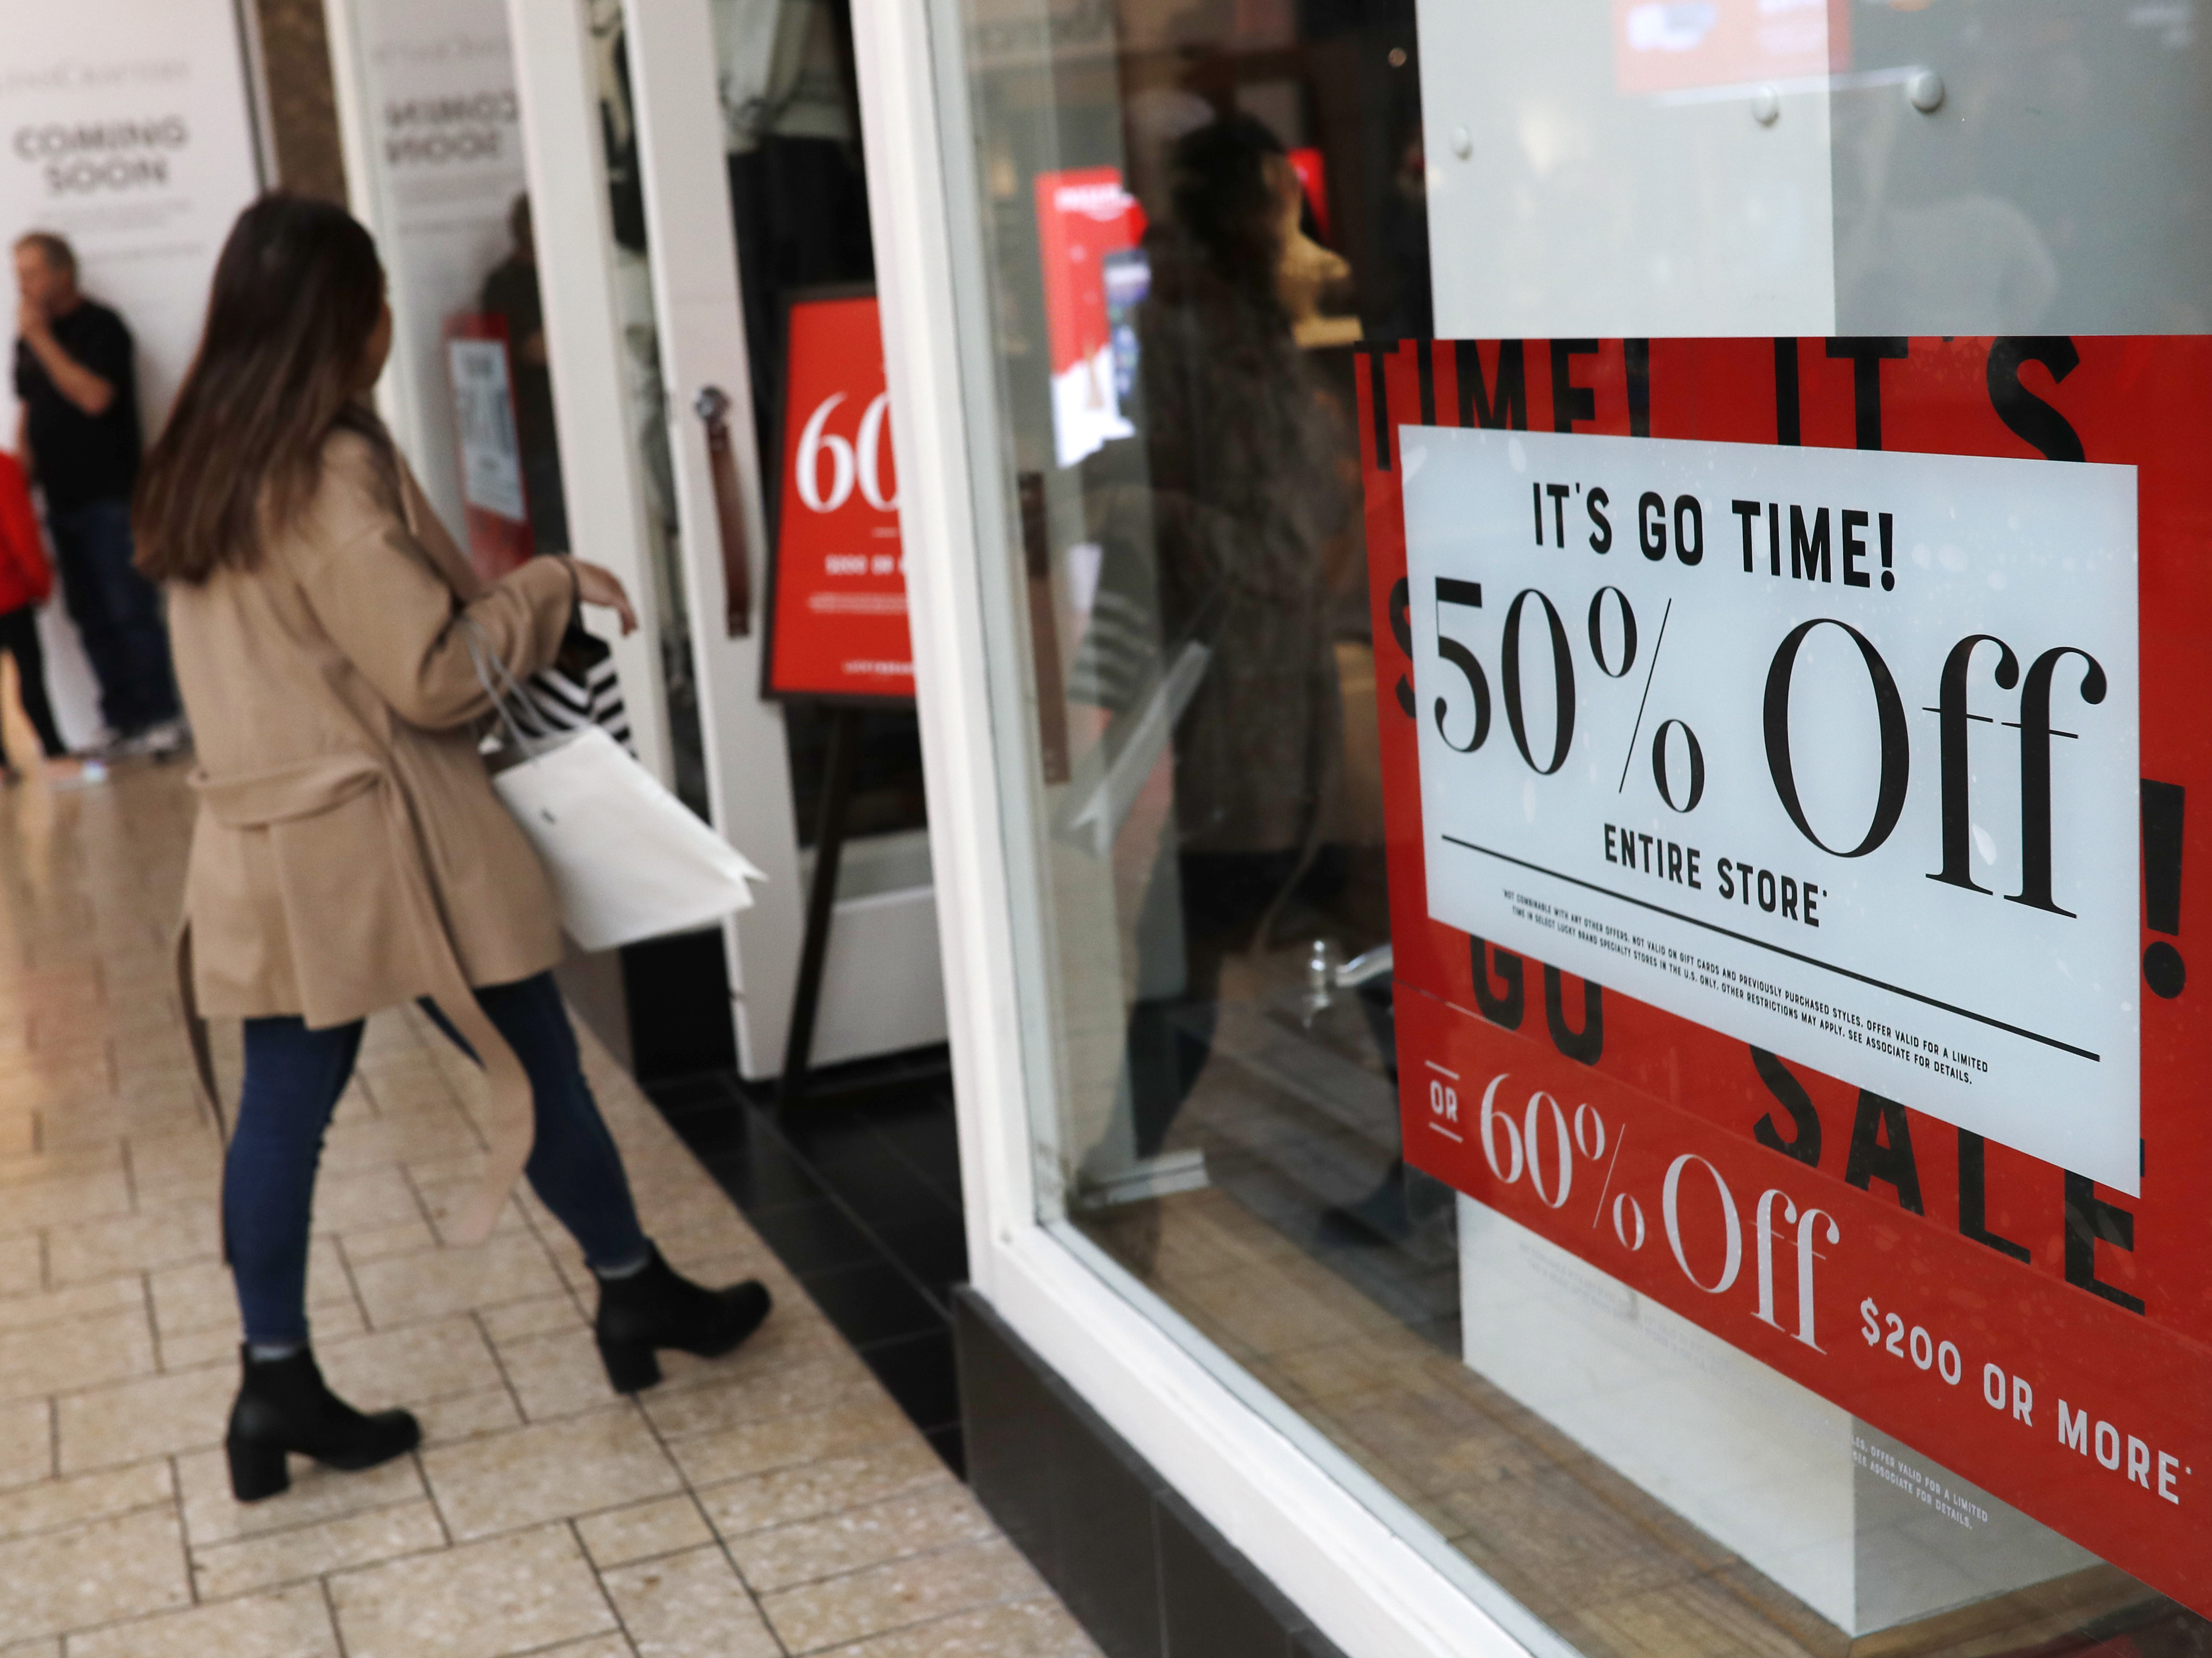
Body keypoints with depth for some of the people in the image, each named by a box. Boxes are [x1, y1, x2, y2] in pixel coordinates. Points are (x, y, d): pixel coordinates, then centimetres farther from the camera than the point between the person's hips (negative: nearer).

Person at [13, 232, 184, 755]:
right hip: (62, 497, 7)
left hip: (108, 496, -7)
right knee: (90, 615, 6)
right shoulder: (29, 337, 14)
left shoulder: (100, 327, -7)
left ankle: (159, 717, -4)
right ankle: (122, 718, 10)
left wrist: (41, 339, -16)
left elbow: (94, 397, -20)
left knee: (129, 609, -8)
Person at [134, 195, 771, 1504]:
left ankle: (278, 1383, 16)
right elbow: (435, 673, -18)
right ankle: (638, 1292, 23)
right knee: (535, 1066, 8)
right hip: (380, 840, -8)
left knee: (285, 1105, 10)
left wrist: (501, 596, 19)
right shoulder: (330, 472, -18)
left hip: (270, 844, 8)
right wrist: (554, 589, -5)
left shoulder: (202, 467, 9)